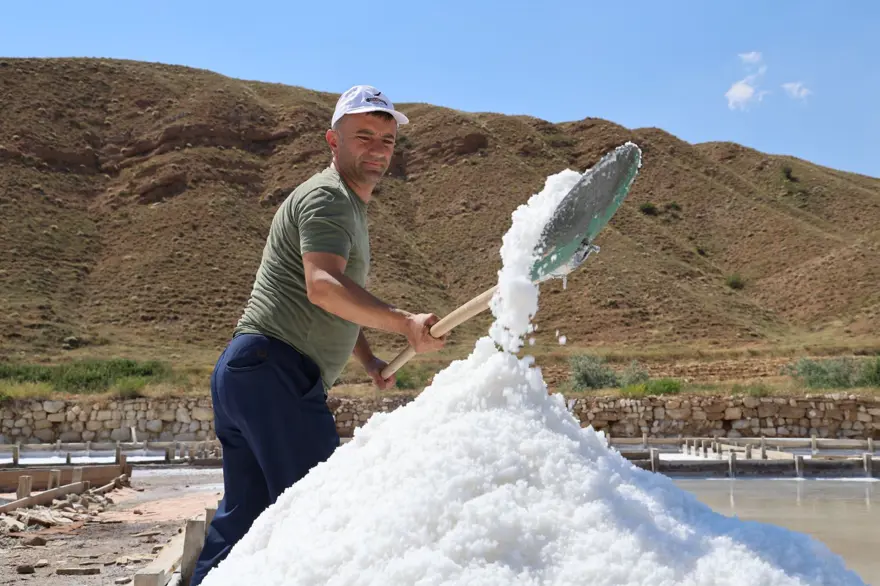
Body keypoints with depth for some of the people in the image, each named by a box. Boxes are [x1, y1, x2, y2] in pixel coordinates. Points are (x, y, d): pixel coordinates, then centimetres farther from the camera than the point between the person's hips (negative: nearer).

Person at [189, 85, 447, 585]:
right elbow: (323, 286, -27)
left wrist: (369, 359, 20)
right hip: (274, 372, -10)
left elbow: (335, 307, 34)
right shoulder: (327, 197, -8)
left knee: (244, 517, 13)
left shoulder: (350, 206, 25)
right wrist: (406, 324, -34)